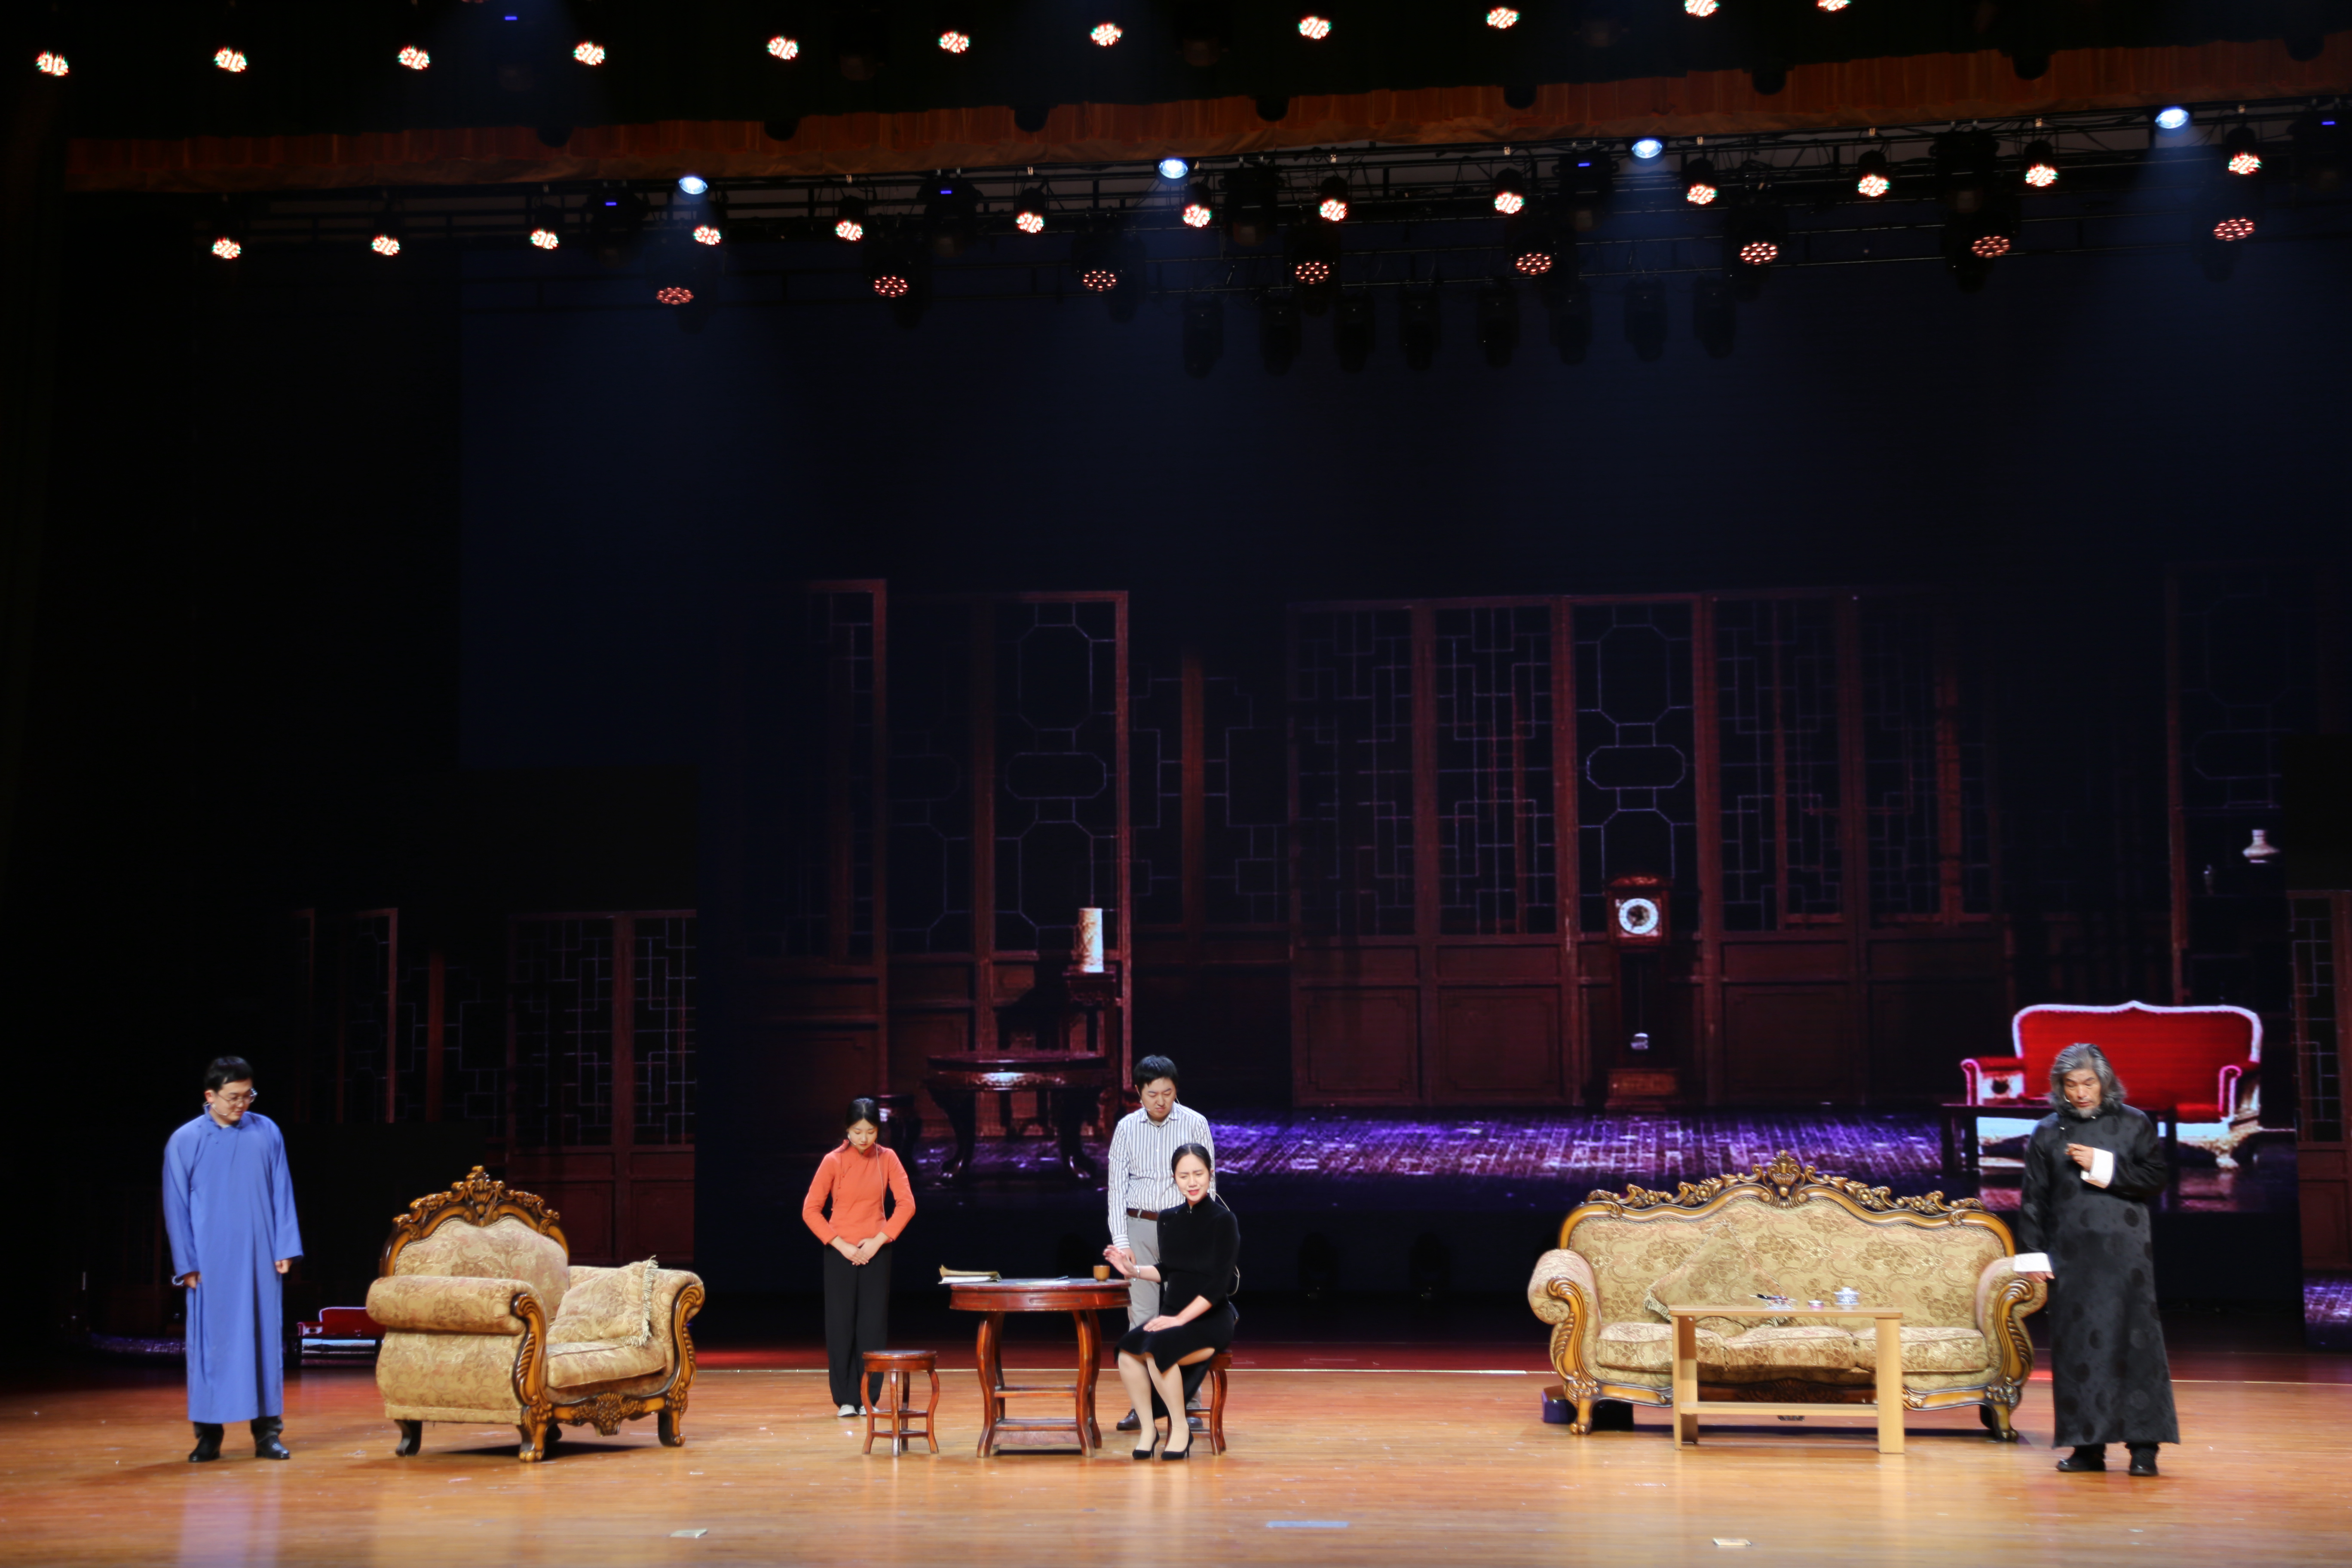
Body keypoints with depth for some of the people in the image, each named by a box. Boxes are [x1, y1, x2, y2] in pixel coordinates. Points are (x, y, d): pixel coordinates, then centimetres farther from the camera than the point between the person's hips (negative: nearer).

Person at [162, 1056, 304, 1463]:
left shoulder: (266, 1133, 5)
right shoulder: (185, 1142, 0)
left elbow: (281, 1194, 7)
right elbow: (176, 1206, 1)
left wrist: (284, 1247, 1)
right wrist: (187, 1264, -4)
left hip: (258, 1258, 1)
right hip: (211, 1259, -1)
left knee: (264, 1337, 1)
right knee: (211, 1341, 1)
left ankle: (267, 1431, 7)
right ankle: (209, 1435, 9)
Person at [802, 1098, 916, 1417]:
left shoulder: (887, 1159, 0)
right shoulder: (833, 1161, -5)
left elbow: (906, 1204, -2)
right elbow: (810, 1211, -5)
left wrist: (878, 1241, -10)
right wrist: (841, 1245, -10)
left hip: (875, 1252, 1)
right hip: (840, 1252, -1)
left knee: (873, 1325, 0)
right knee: (841, 1324, -2)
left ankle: (869, 1398, 7)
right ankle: (846, 1399, 5)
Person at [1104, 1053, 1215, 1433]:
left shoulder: (1195, 1124, -2)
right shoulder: (1127, 1128, 4)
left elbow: (1205, 1183, -1)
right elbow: (1116, 1186, 3)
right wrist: (1121, 1242, -6)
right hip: (1138, 1227, 2)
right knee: (1141, 1315, 0)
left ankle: (1189, 1402, 4)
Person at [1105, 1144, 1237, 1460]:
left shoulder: (1223, 1221, -8)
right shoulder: (1169, 1219, 9)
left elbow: (1218, 1284, -14)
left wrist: (1180, 1319, -19)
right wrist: (1134, 1270, 4)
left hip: (1212, 1319, -5)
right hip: (1172, 1315, 5)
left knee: (1158, 1349, -33)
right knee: (1128, 1352, -24)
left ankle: (1181, 1429, -12)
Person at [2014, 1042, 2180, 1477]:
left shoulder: (2134, 1125, 6)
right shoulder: (2047, 1133, 9)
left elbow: (2155, 1179, 0)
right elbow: (2033, 1199, 9)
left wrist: (2104, 1167, -9)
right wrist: (2034, 1253, 1)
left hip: (2124, 1251, -1)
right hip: (2071, 1255, 2)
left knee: (2134, 1339, -7)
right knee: (2076, 1343, 0)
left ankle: (2144, 1445, -5)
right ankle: (2088, 1445, 5)